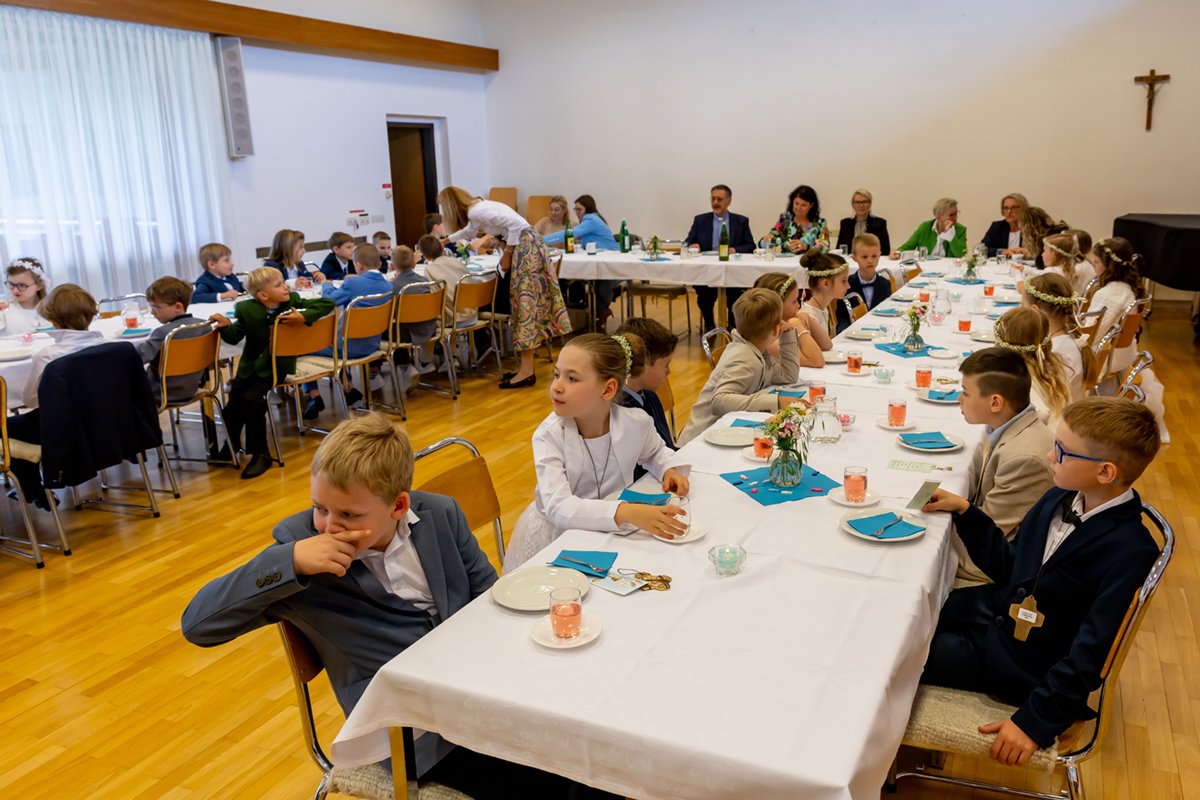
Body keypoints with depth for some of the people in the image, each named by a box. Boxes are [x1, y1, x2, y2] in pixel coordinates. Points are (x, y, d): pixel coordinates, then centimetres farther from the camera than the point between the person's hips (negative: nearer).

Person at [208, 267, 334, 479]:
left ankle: (260, 454, -9)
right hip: (251, 365, 3)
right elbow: (235, 337, 2)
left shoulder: (293, 301, -6)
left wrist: (304, 317, -23)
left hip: (278, 365, -3)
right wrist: (226, 326, -20)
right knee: (233, 403, -8)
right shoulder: (246, 309, -5)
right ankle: (231, 446, 24)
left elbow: (327, 303, -10)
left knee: (252, 398, -24)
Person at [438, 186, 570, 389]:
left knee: (524, 301, -10)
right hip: (523, 247, 9)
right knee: (522, 302, 8)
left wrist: (506, 254, -11)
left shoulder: (477, 211, -13)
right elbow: (467, 231, 41)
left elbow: (515, 223, -20)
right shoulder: (476, 209, 17)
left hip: (525, 246, -9)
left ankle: (526, 372, -10)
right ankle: (525, 367, 10)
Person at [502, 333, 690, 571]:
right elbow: (558, 507, -33)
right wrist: (626, 513, -45)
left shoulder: (636, 423, -10)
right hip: (555, 538, -1)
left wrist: (668, 469, -7)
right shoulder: (549, 435, -20)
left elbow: (655, 451, 16)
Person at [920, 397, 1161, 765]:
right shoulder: (1060, 498, -4)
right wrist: (964, 511, 1)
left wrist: (1034, 721, -25)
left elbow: (1090, 652, -25)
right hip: (999, 610, 7)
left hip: (1025, 663, -7)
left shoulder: (1129, 552, -26)